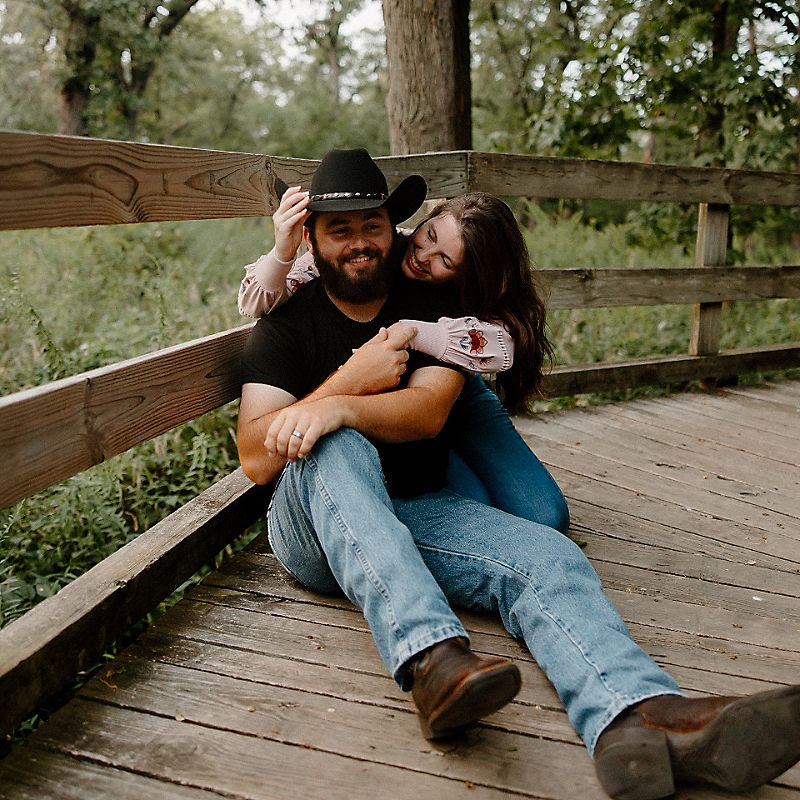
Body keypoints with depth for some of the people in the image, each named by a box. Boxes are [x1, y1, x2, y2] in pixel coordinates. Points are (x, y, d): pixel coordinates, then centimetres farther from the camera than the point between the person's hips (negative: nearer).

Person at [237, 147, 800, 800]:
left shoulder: (434, 307, 9)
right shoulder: (287, 324, 3)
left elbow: (428, 412, -9)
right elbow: (258, 460, -7)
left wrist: (334, 407, -26)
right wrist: (355, 379, -14)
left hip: (417, 511, 2)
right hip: (316, 528, -1)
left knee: (548, 555, -25)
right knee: (337, 448, -35)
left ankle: (636, 717, -54)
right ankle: (431, 659, -53)